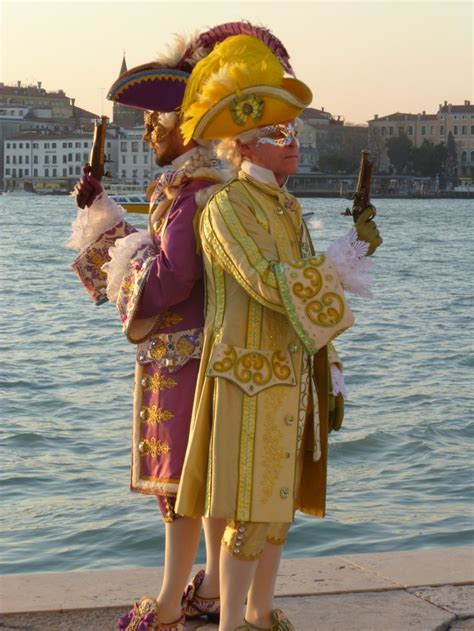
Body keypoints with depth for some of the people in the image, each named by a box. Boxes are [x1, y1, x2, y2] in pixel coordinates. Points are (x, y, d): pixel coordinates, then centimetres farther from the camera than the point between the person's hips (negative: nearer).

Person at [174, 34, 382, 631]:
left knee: (279, 500, 14)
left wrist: (329, 375, 15)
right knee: (251, 512, -6)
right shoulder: (227, 207, -12)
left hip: (291, 375, 8)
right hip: (248, 375, -8)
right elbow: (270, 285, -24)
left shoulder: (286, 206, 15)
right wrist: (347, 253, -18)